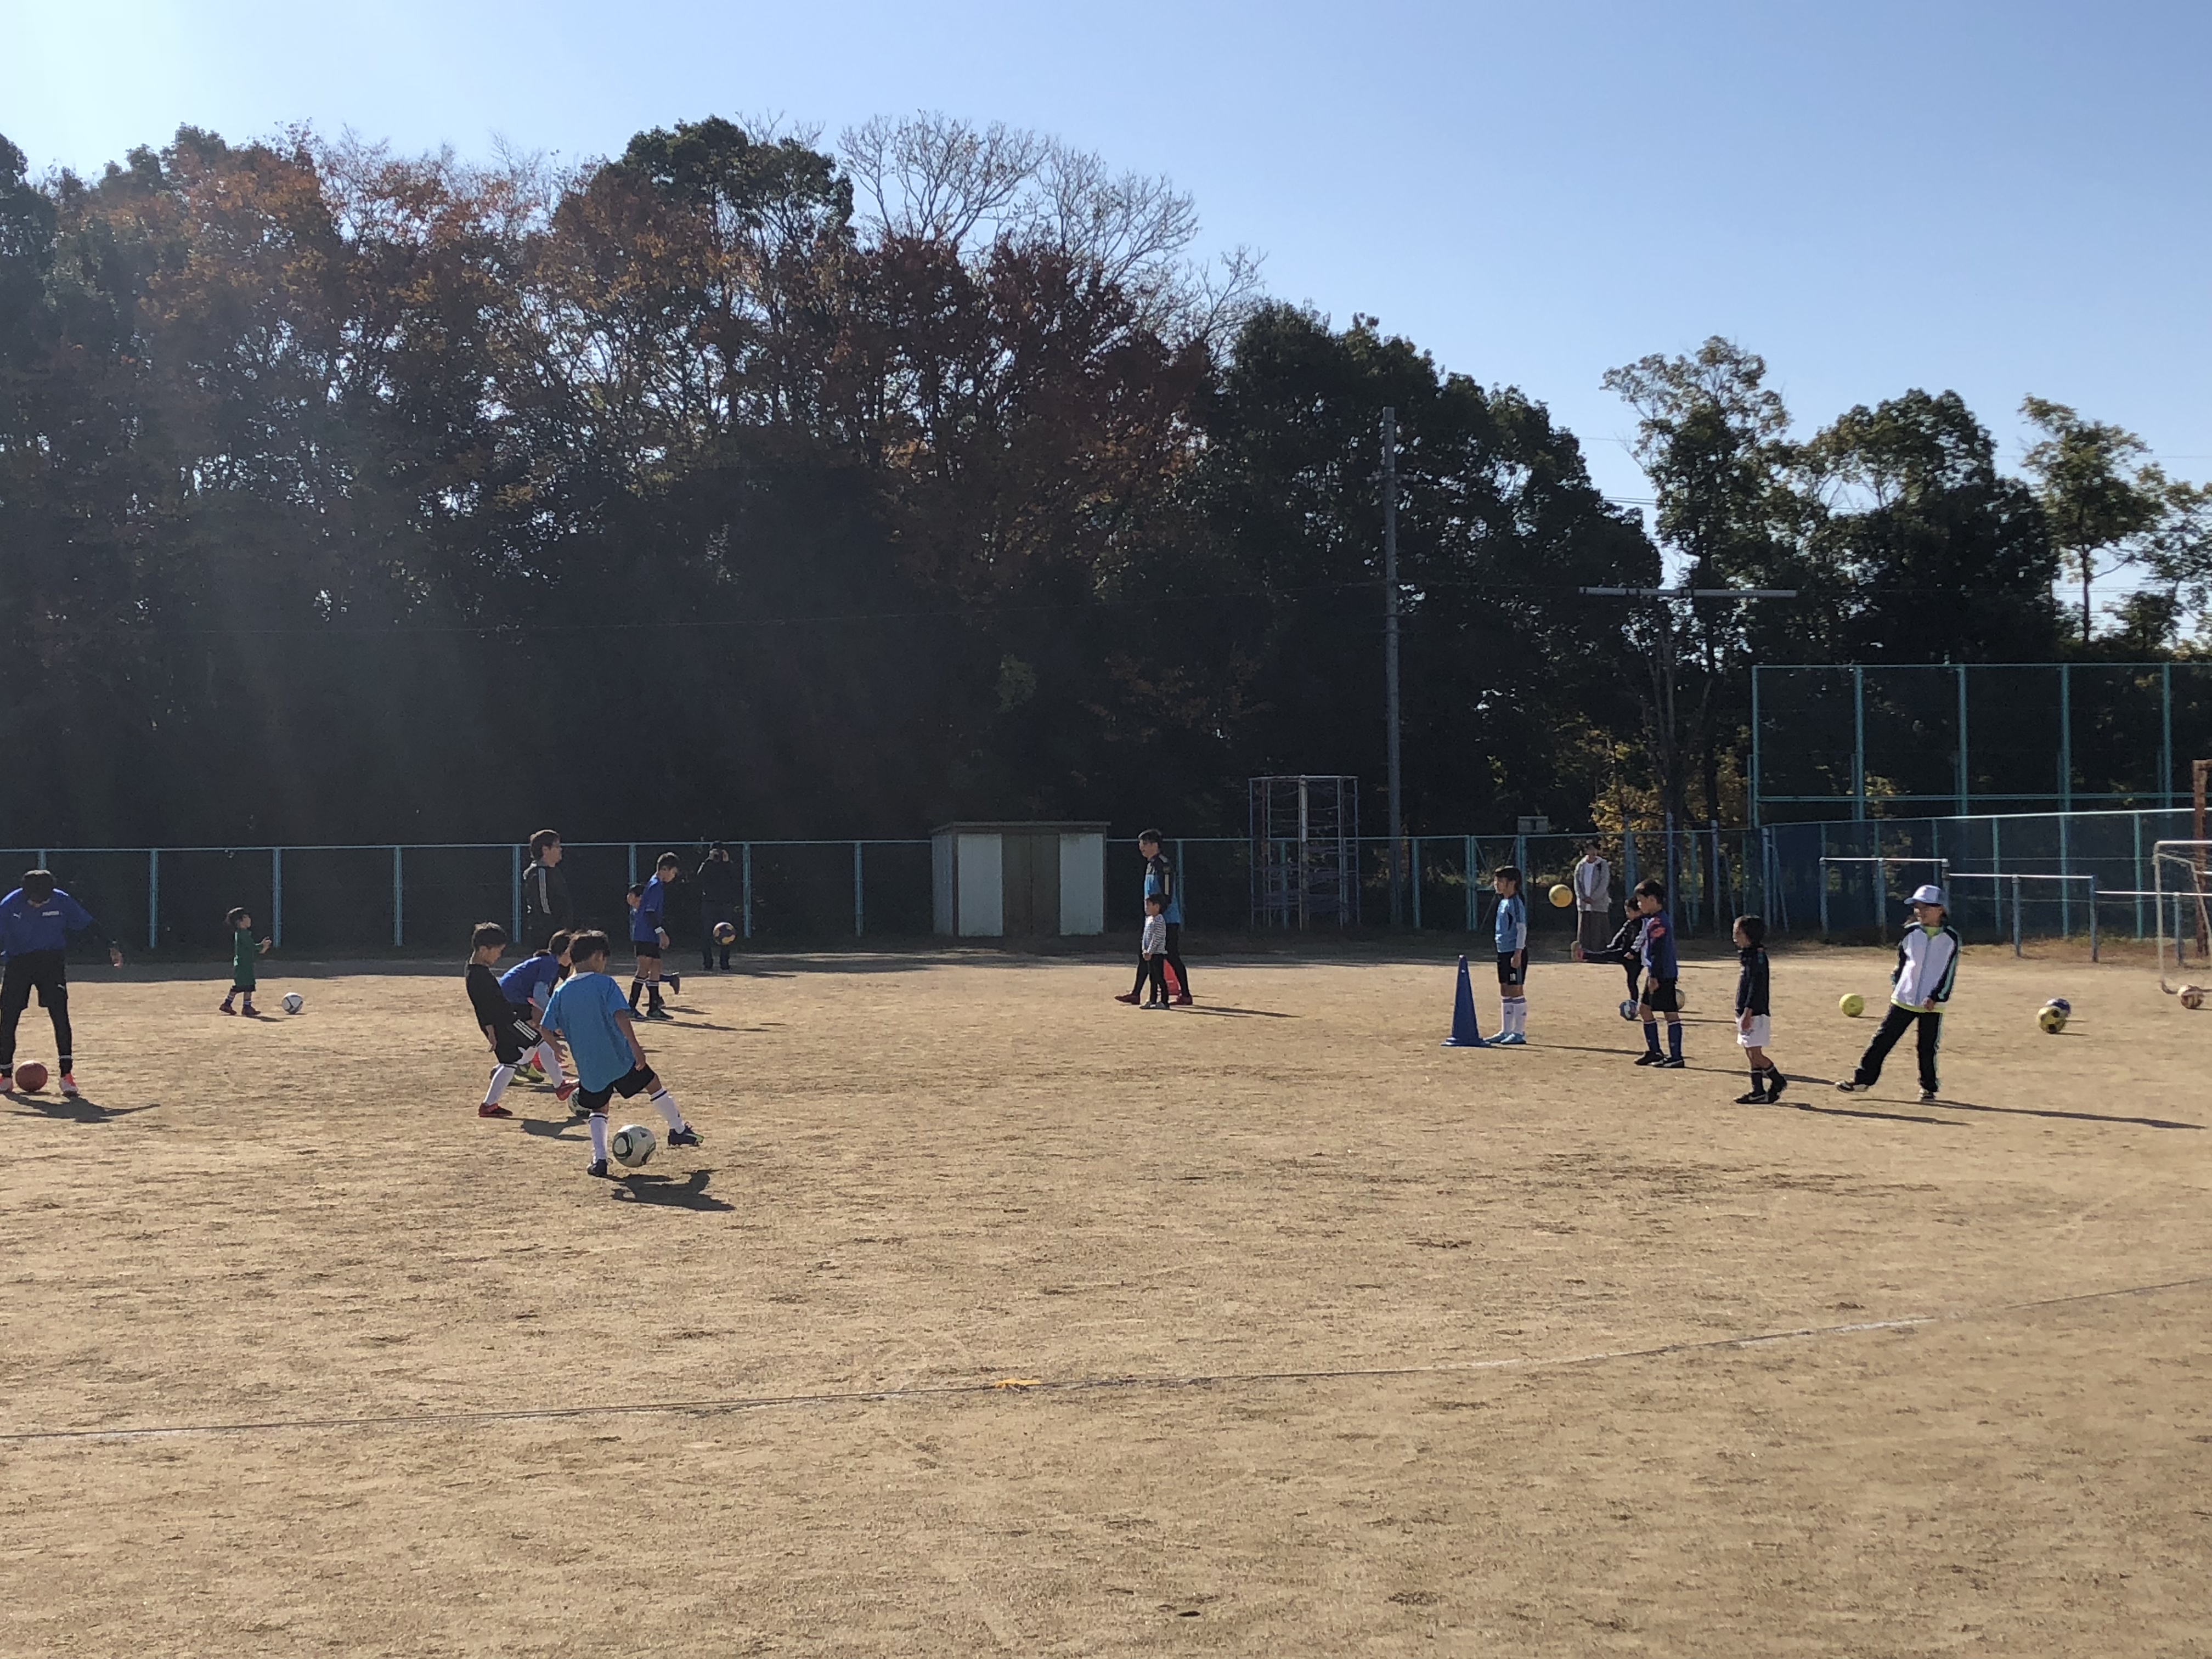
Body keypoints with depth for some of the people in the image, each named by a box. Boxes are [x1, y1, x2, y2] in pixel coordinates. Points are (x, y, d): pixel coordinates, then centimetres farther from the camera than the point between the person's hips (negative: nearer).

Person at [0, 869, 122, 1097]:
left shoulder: (61, 902, -11)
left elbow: (88, 925, 0)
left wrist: (110, 947, -3)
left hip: (52, 962, -1)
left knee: (60, 1015, -14)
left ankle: (66, 1074, -12)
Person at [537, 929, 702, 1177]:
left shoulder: (561, 992, 1)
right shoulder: (604, 984, -10)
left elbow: (548, 1030, 2)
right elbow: (620, 1016, -22)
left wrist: (562, 1038, 23)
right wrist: (636, 1047, -25)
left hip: (589, 1068, 4)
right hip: (619, 1058, -4)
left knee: (598, 1110, 21)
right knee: (654, 1083, 19)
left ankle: (599, 1158, 4)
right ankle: (678, 1130, 31)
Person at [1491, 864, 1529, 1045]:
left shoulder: (1516, 903, -12)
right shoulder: (1503, 903, 15)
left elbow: (1522, 929, -16)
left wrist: (1518, 954, -21)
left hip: (1515, 953, -10)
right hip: (1503, 952, 10)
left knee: (1516, 991, -6)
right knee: (1505, 992, 12)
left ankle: (1520, 1033, -3)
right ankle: (1505, 1031, 18)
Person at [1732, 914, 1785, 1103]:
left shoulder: (1757, 956, -15)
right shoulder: (1747, 955, 15)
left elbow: (1756, 988, -21)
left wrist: (1748, 1013, -25)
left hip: (1756, 1014, -10)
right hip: (1747, 1014, 10)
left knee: (1755, 1054, -8)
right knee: (1751, 1054, 9)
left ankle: (1778, 1081, 5)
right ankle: (1758, 1092, 11)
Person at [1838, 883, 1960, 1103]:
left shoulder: (1951, 937, -5)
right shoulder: (1911, 933, 3)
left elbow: (1950, 972, -7)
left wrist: (1935, 997, -13)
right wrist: (1896, 984, 12)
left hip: (1932, 1003, -3)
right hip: (1904, 999, 3)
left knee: (1927, 1047, 3)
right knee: (1883, 1038, 1)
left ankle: (1929, 1087, 21)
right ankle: (1863, 1078, 6)